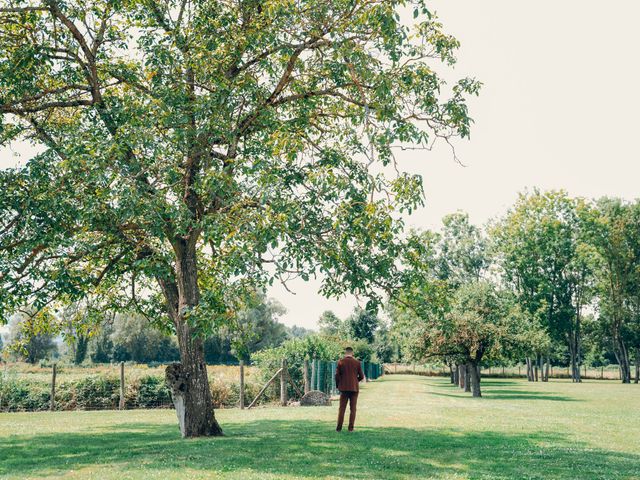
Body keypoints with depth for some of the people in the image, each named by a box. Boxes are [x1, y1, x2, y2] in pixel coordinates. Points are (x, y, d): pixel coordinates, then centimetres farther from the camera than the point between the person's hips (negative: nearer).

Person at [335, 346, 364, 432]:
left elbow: (337, 375, -4)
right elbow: (361, 376, 1)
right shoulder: (357, 362, -2)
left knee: (342, 408, 5)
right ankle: (351, 428, 2)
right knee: (352, 409, 5)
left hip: (344, 388, 0)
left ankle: (339, 427, 2)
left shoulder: (340, 362, -3)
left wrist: (338, 385, 10)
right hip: (354, 388, 0)